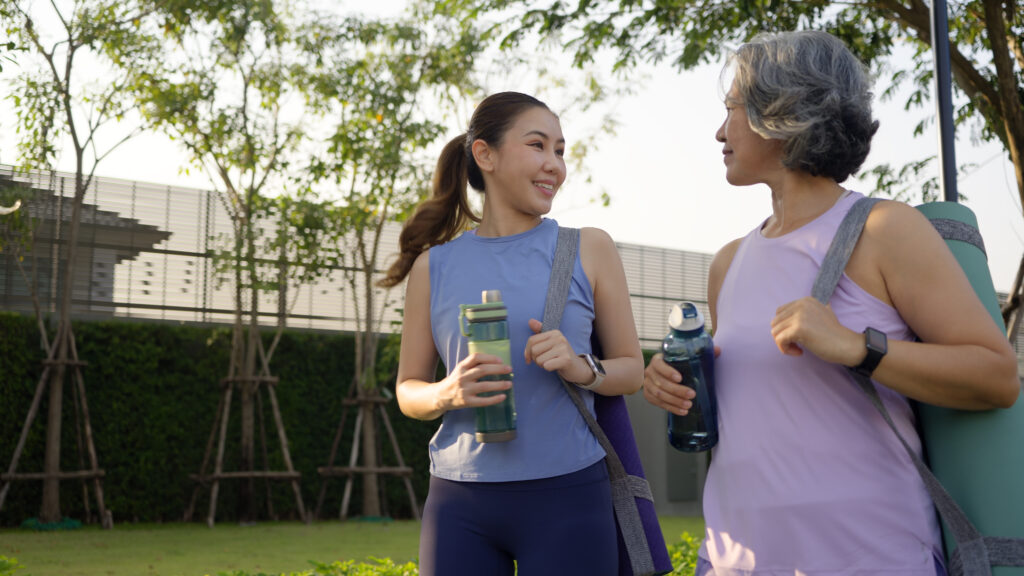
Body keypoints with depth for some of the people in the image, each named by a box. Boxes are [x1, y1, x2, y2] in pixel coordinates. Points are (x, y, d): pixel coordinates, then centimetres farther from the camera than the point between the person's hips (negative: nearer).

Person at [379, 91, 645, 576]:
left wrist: (581, 368, -12)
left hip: (566, 497, -1)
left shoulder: (589, 250, 4)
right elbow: (408, 390, 11)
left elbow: (632, 369, 9)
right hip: (460, 503, 1)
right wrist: (447, 394, -11)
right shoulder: (435, 266, 6)